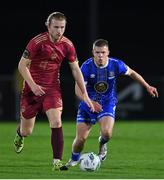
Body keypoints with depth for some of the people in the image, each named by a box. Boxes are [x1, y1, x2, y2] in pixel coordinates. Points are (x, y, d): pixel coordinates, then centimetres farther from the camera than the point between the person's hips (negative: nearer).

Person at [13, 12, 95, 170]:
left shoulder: (67, 45, -6)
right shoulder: (37, 42, -17)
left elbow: (76, 70, 3)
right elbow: (22, 65, -11)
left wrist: (84, 95, 1)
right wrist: (32, 85, -23)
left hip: (52, 88, 2)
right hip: (32, 89, -2)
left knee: (56, 122, -20)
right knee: (26, 132, 7)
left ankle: (57, 161, -16)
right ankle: (19, 134, 45)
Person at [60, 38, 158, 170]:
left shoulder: (116, 65, -13)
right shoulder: (87, 66, -19)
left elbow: (131, 73, 8)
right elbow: (78, 89, -21)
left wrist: (147, 86, 10)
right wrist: (90, 102, -37)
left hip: (107, 104, 0)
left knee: (106, 133, -26)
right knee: (80, 139, -3)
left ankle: (103, 144, 13)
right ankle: (74, 160, 29)